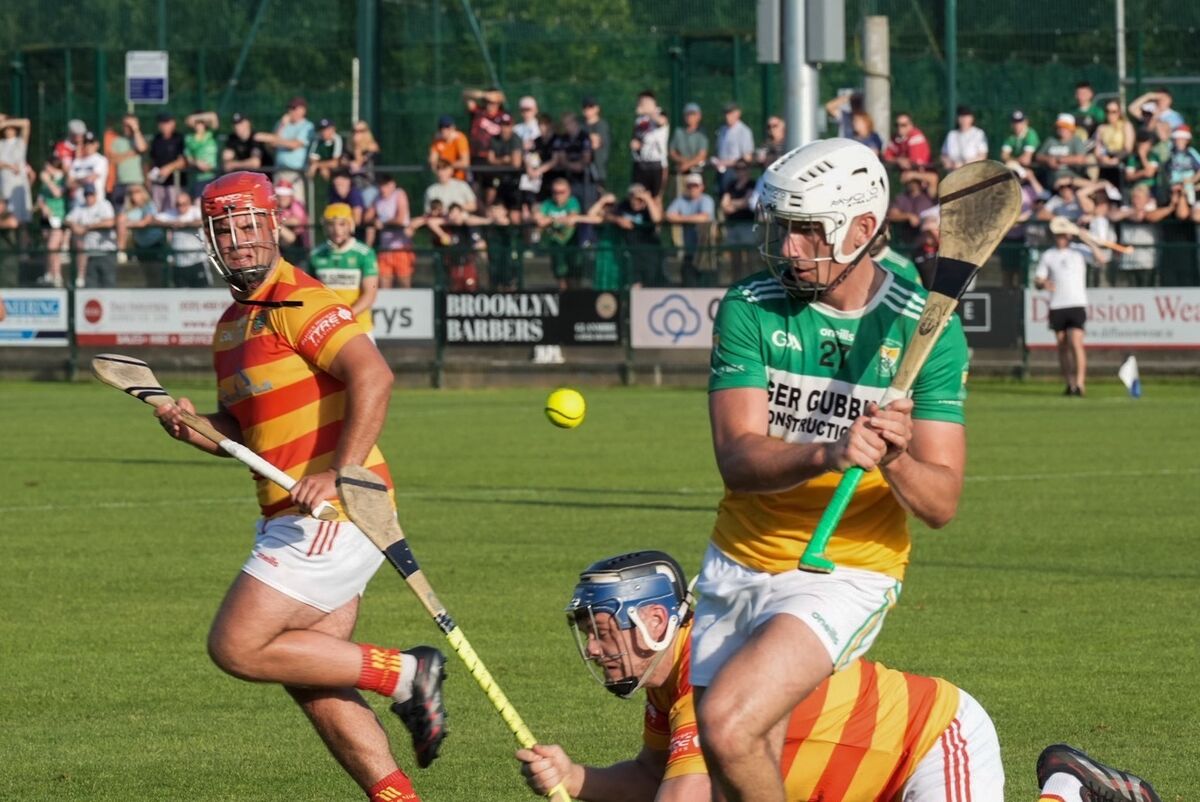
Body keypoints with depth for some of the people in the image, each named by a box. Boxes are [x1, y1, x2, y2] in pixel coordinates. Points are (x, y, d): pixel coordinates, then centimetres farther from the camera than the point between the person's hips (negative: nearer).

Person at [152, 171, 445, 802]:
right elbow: (242, 432, 25)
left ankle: (403, 675, -4)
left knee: (237, 647, -11)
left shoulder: (298, 301, -12)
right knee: (309, 679, 8)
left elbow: (373, 376, -24)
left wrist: (340, 474, -31)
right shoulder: (231, 325, 17)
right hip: (296, 520, 9)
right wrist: (191, 426, 3)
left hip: (332, 514, -9)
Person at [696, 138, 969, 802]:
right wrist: (827, 454, -38)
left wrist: (895, 460, -32)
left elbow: (941, 504, -11)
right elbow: (738, 460, -19)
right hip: (739, 566, 4)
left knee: (728, 725, -24)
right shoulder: (749, 310, -6)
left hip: (846, 576, -4)